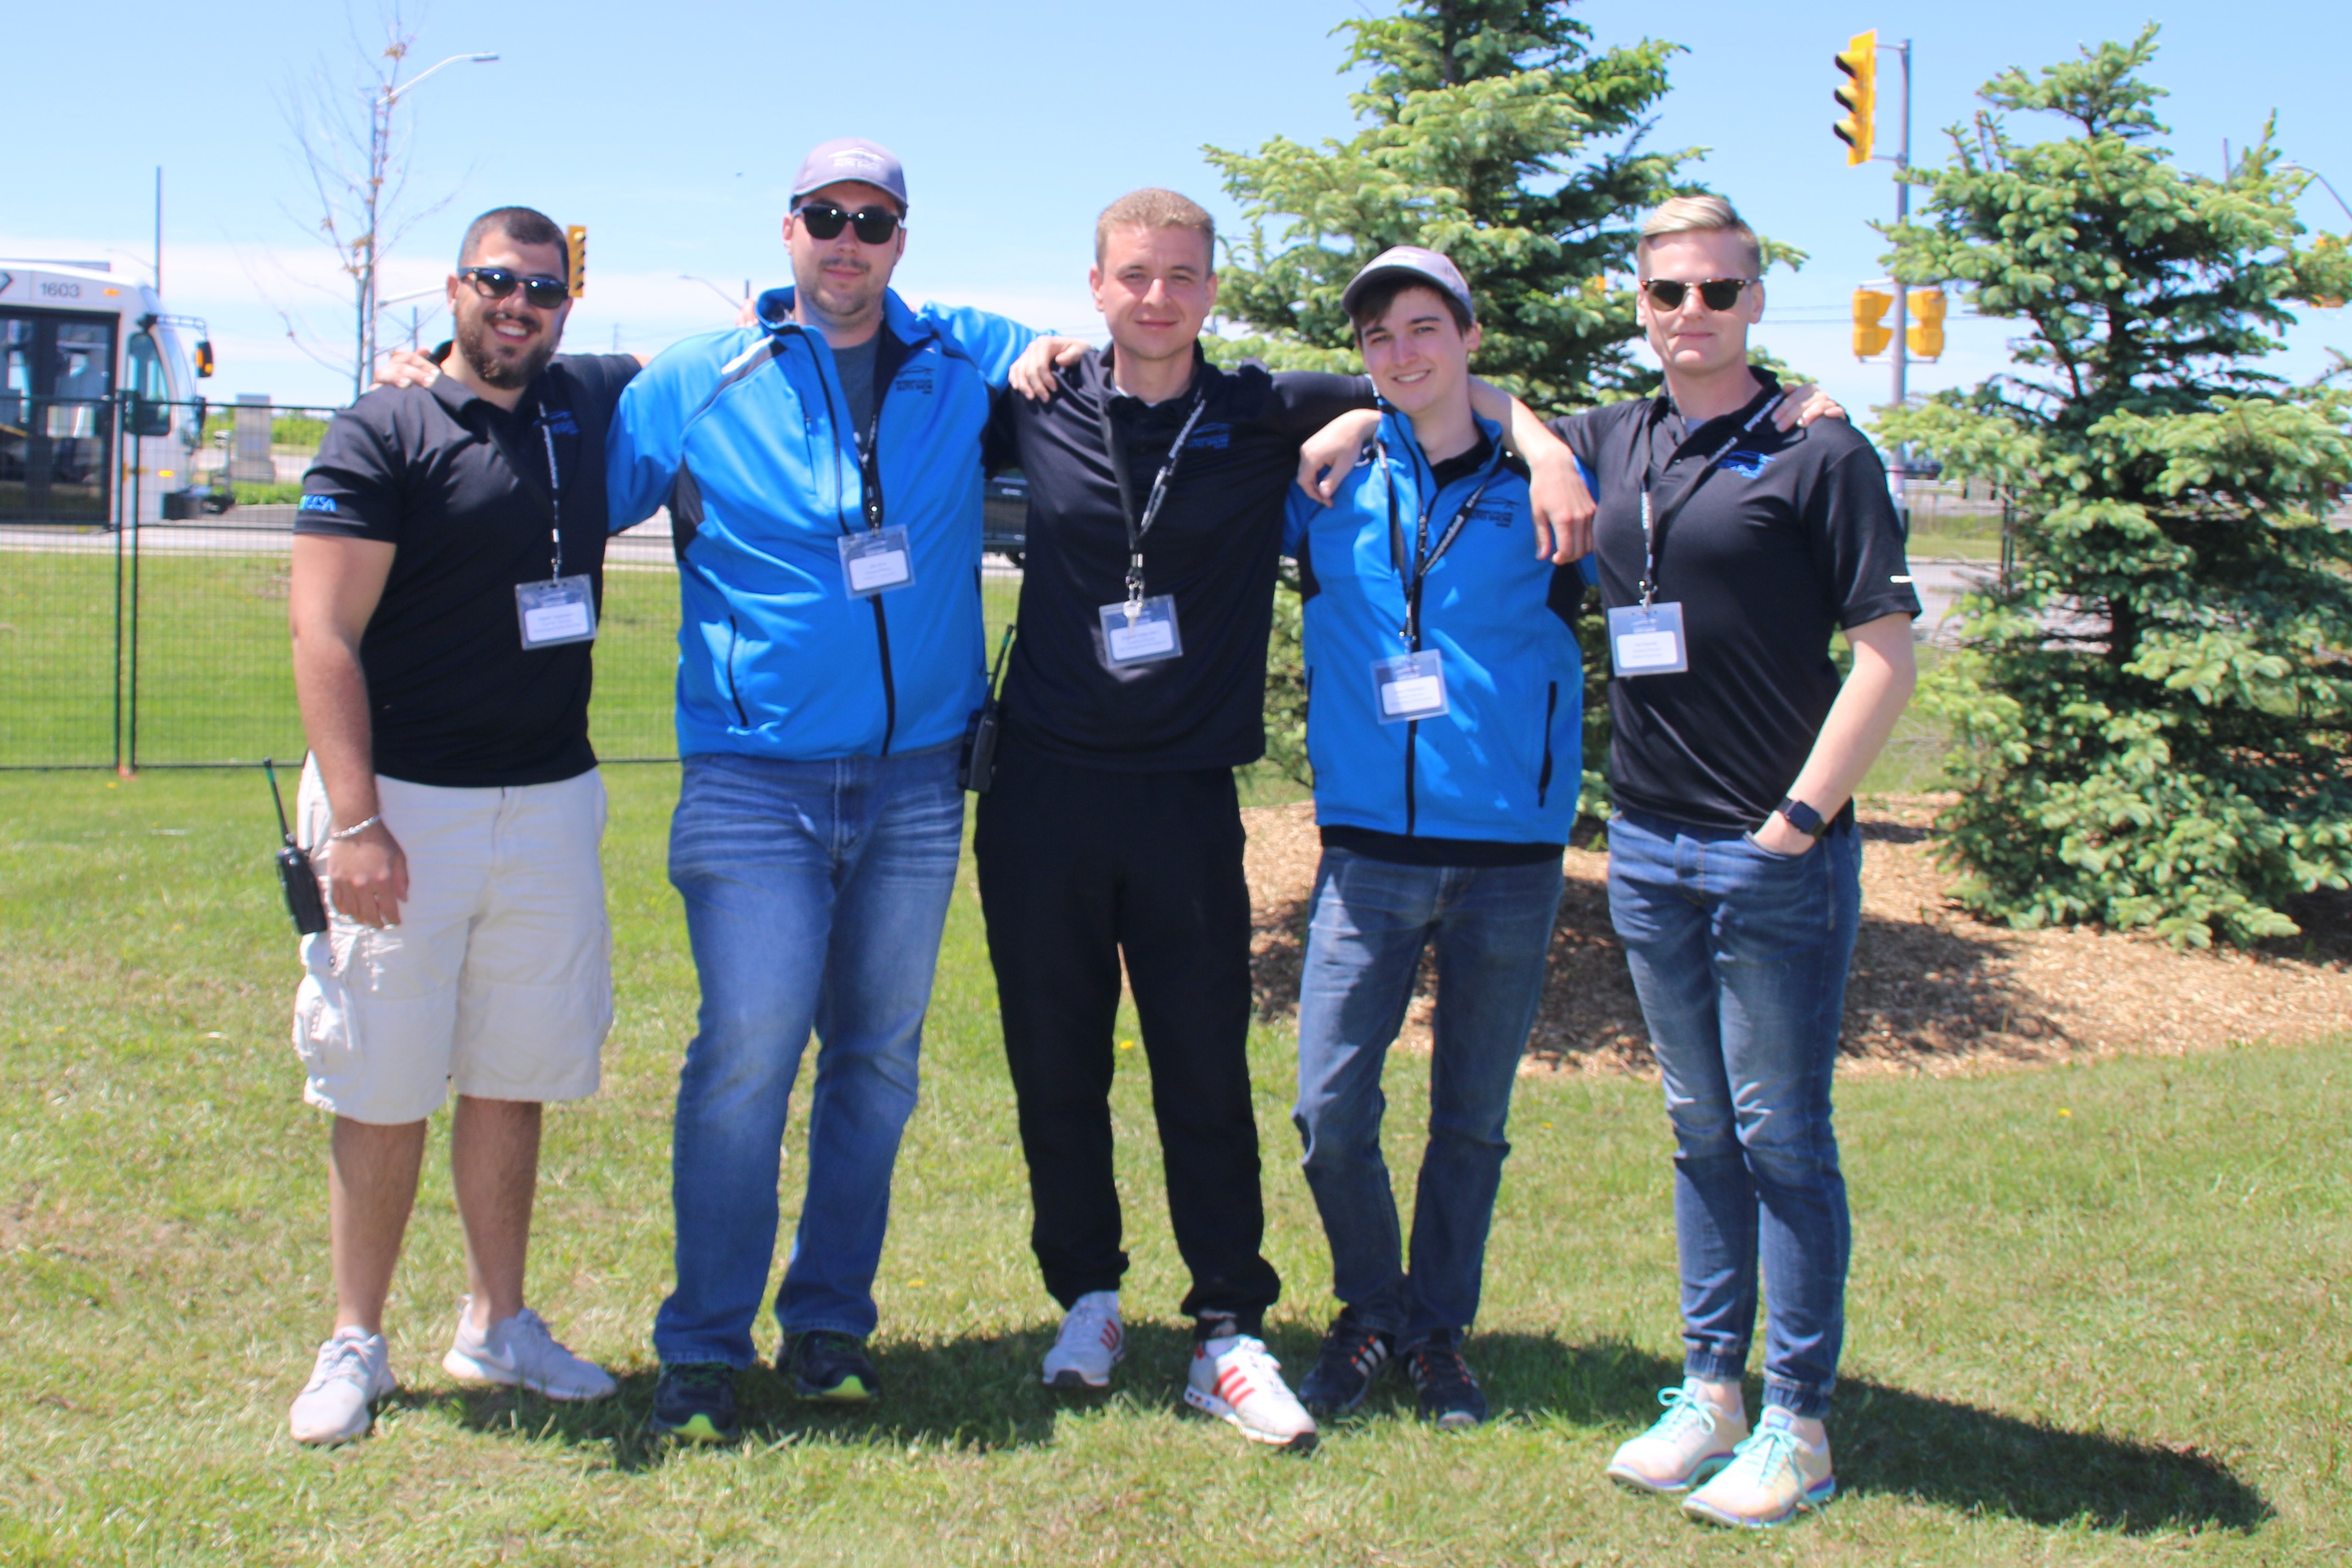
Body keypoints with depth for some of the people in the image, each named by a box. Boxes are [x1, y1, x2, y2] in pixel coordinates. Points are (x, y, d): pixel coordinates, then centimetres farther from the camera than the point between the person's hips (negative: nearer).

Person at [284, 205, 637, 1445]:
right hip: (403, 803, -4)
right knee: (383, 1090, 1)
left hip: (551, 802, 4)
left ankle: (496, 1325, 23)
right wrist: (354, 821, -18)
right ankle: (354, 1345, 14)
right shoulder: (382, 437, -5)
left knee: (513, 1079, 11)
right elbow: (322, 635, -10)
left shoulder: (595, 405, 9)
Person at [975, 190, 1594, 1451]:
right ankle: (1087, 1298, 24)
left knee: (1206, 1071, 0)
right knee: (1055, 1063, 8)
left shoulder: (1264, 415, 3)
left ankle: (1229, 1334, 8)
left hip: (1188, 794, -1)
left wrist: (1546, 449, -7)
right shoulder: (1040, 411, 4)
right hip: (1043, 789, 1)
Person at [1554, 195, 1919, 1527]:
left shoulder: (1820, 455, -5)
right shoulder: (1606, 446, 10)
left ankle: (1798, 1427, 8)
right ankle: (1710, 1391, 22)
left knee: (1782, 1138, 0)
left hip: (1779, 856, -5)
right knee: (1703, 1132, 13)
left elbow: (1886, 658, -8)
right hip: (1649, 850, 5)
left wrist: (1796, 821, -12)